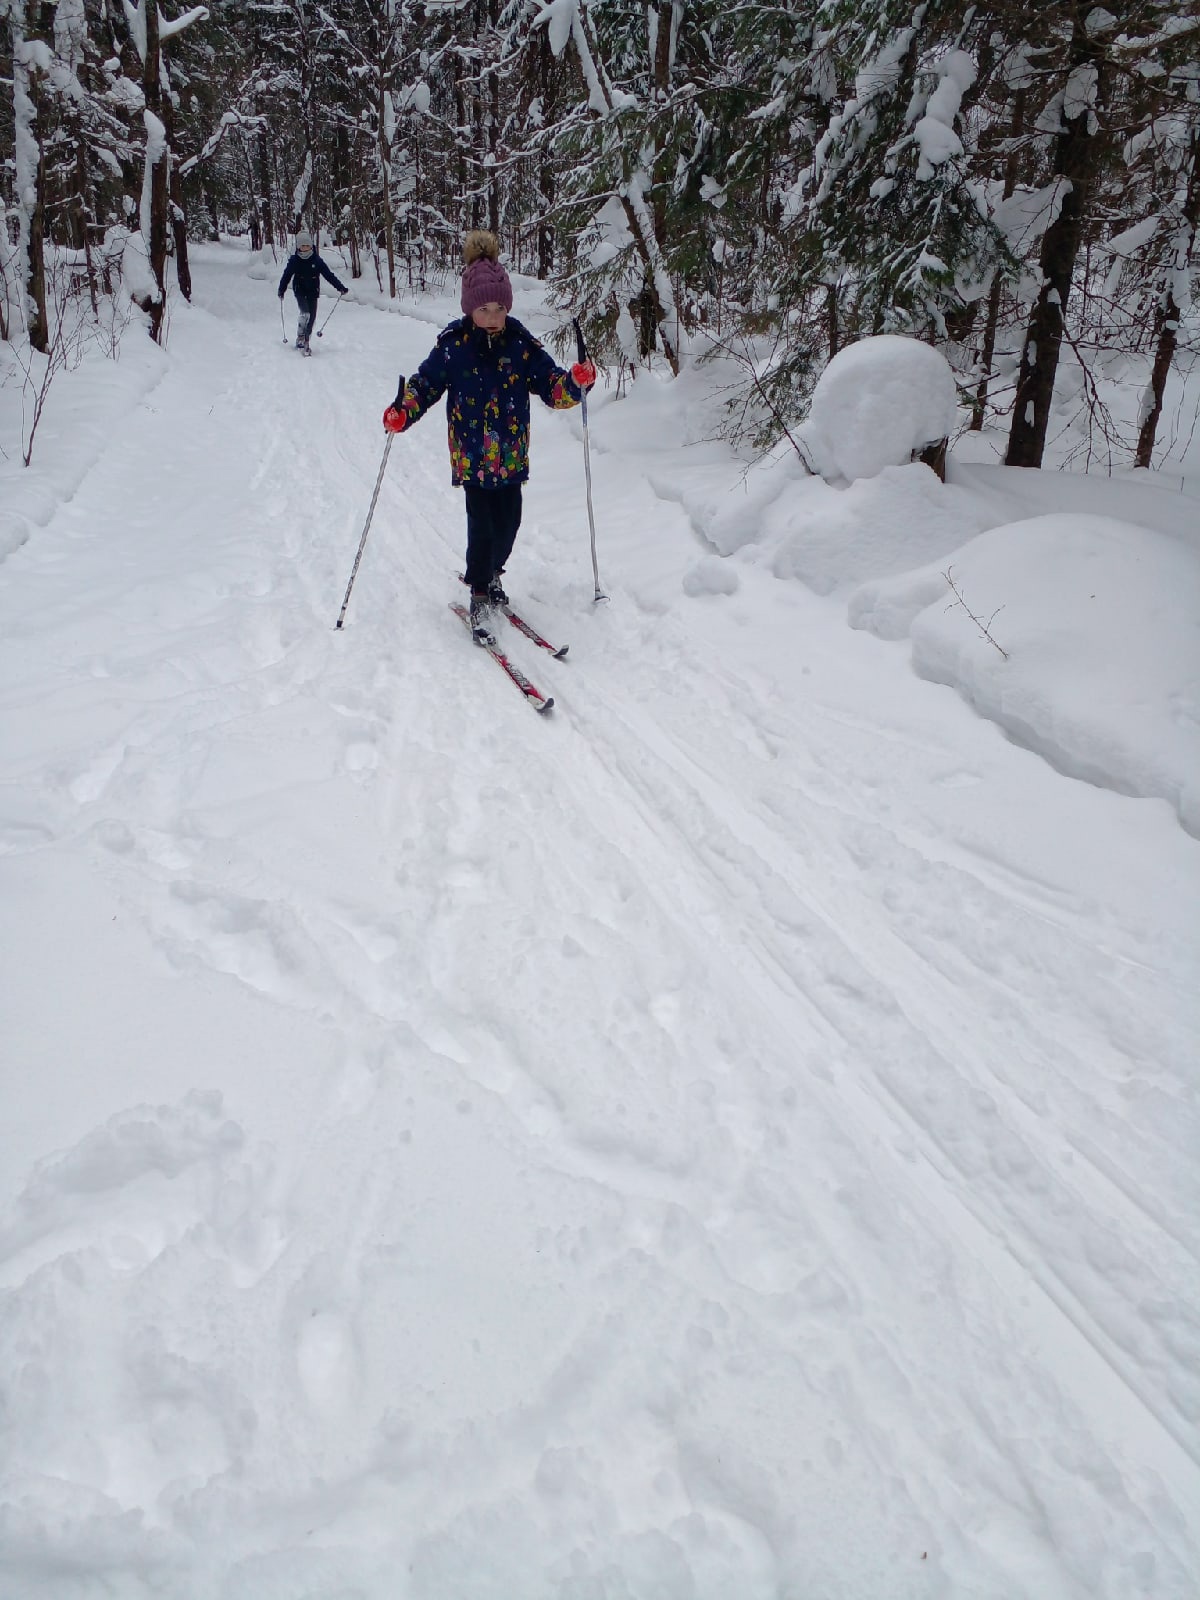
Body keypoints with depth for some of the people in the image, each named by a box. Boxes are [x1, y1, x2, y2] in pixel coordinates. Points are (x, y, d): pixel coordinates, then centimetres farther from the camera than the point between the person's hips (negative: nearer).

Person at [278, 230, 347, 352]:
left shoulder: (316, 260, -4)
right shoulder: (294, 260, -4)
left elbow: (328, 274, -3)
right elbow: (286, 275, 6)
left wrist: (340, 286, -9)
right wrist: (281, 290, 8)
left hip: (313, 291, 2)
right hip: (300, 291, -2)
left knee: (312, 317, 1)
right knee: (305, 313, -22)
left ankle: (306, 339, 18)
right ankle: (300, 337, -7)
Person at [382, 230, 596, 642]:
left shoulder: (521, 342, -1)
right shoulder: (452, 344, -6)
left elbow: (550, 383, 2)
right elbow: (425, 384, 1)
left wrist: (576, 382, -19)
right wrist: (401, 413, -16)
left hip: (511, 454, 3)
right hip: (471, 454, -3)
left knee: (509, 522, 10)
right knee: (483, 524, -8)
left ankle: (491, 573, 40)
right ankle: (480, 596, 11)